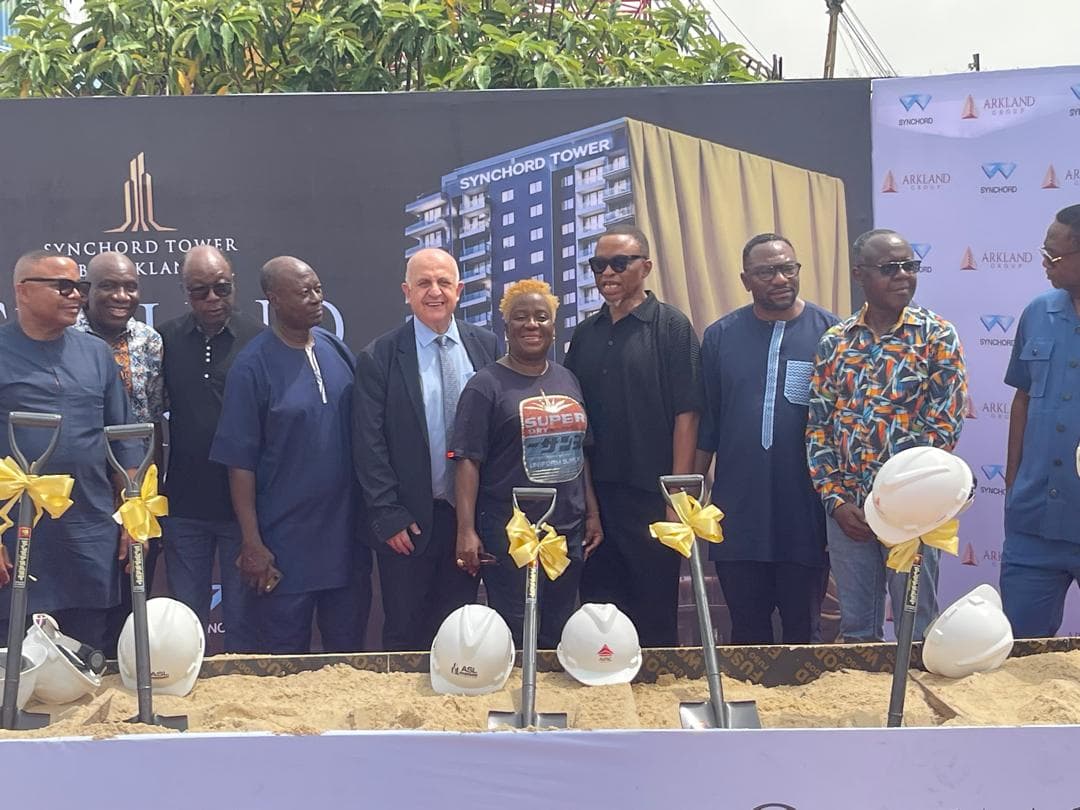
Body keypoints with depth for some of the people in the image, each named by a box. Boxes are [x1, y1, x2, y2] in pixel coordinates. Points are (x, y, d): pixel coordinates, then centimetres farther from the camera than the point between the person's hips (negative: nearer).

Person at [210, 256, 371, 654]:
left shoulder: (337, 351, 4)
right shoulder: (252, 365, -11)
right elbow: (240, 461, -10)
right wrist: (251, 544, -12)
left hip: (347, 536, 5)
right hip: (286, 545, -4)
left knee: (348, 652, 16)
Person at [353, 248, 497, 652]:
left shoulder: (486, 346, 3)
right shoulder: (380, 357, -5)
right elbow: (369, 446, -7)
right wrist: (389, 517, -11)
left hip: (470, 512, 3)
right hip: (409, 521, -3)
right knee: (404, 633, 6)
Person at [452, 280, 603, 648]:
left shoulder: (567, 380, 12)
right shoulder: (486, 385, -6)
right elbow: (467, 461, -11)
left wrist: (592, 514, 11)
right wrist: (466, 531, -17)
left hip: (568, 531, 5)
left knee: (557, 635, 11)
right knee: (517, 638, 0)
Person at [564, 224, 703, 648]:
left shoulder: (670, 326, -4)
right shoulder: (585, 334, 12)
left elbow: (686, 414, -9)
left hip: (651, 496, -5)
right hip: (594, 495, 5)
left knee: (655, 617, 4)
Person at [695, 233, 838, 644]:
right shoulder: (720, 336, 5)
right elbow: (705, 424, 8)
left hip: (806, 515, -2)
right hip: (738, 514, 2)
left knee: (803, 632, 11)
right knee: (747, 633, 12)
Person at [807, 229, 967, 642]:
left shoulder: (938, 337, -4)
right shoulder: (834, 341, 5)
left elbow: (944, 426, -9)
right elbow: (817, 427, 5)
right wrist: (836, 500, -5)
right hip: (845, 508, 3)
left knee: (916, 629, 6)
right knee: (855, 629, 13)